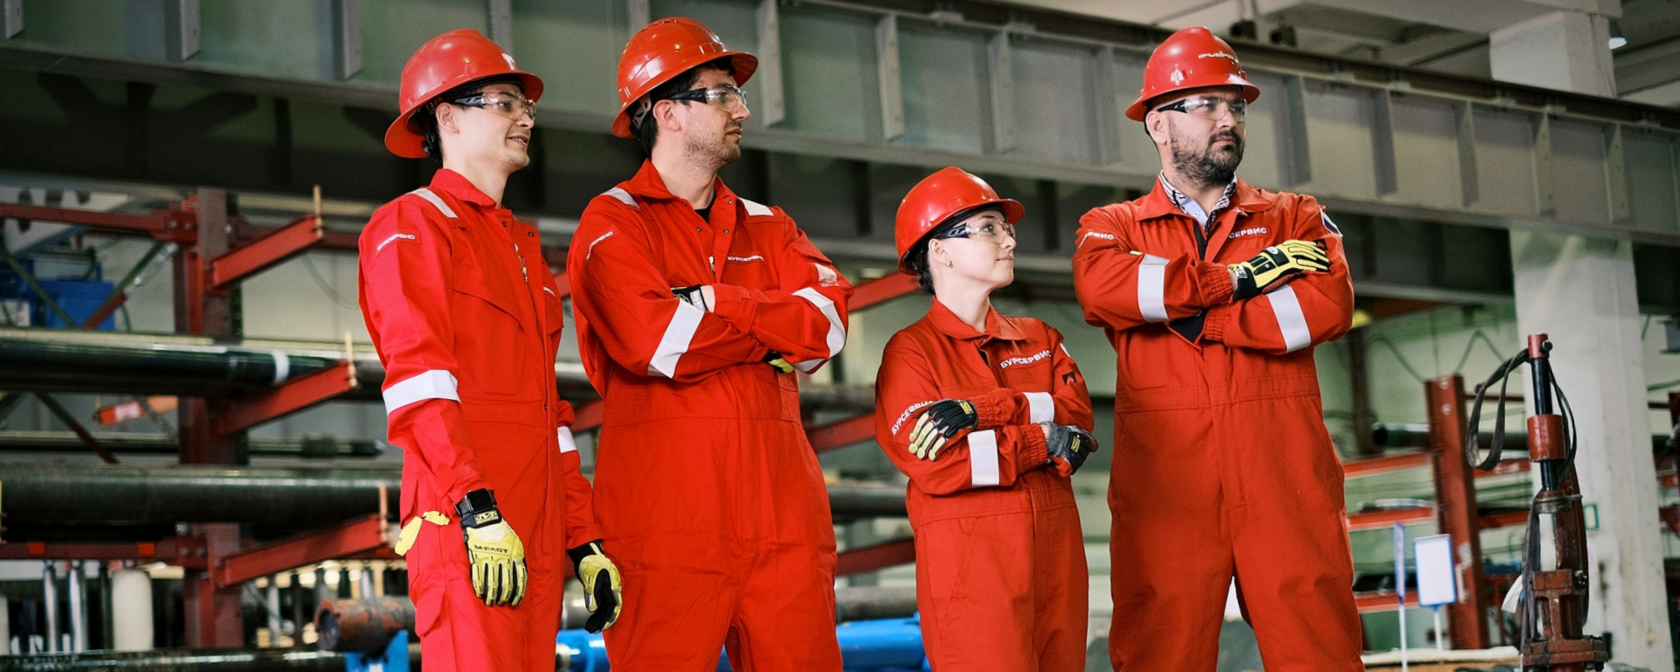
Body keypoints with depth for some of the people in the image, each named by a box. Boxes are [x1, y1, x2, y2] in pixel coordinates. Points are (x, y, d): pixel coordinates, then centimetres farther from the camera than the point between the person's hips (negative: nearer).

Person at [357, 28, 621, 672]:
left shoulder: (523, 247, 25)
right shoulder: (412, 225, 1)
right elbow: (417, 378, -12)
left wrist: (584, 541, 18)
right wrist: (478, 510, -22)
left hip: (535, 534, 8)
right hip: (466, 524, -8)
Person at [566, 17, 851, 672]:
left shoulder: (767, 227, 22)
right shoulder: (613, 222, 4)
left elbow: (830, 321, 3)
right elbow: (657, 342, -14)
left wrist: (713, 304, -9)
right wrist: (775, 327, -1)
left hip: (781, 512, 5)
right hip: (667, 515, -5)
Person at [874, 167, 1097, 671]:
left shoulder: (1039, 339, 20)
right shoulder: (911, 350, 0)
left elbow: (1077, 414, 1)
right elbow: (933, 465, -13)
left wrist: (981, 410, -14)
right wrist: (1045, 442, -9)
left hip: (1056, 550, 6)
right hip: (967, 559, -5)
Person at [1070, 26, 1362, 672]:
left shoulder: (1294, 218, 18)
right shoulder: (1112, 226, 16)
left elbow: (1329, 305, -3)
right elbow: (1101, 286, -10)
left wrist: (1196, 316, -6)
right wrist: (1236, 278, -7)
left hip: (1285, 480, 1)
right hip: (1165, 489, 0)